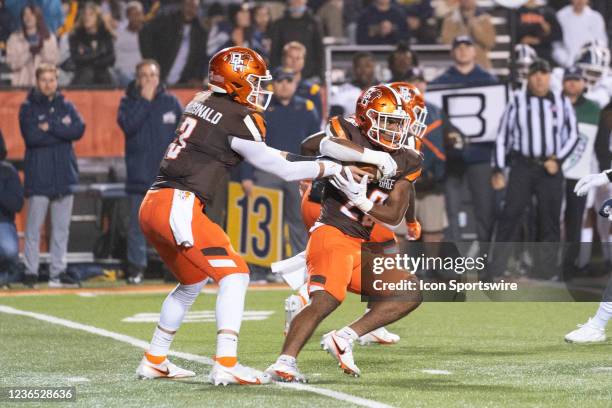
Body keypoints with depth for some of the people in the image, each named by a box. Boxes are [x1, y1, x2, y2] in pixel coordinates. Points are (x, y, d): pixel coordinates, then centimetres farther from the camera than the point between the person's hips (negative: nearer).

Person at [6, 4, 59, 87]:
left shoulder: (49, 38, 9)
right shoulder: (14, 38, 5)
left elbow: (54, 60, 0)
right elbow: (12, 63, -4)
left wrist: (42, 49, -14)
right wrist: (29, 52, -14)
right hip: (21, 84, -1)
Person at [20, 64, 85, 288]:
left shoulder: (66, 106, 11)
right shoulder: (28, 107, 1)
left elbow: (79, 130, -6)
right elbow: (31, 136, -14)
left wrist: (50, 127, -12)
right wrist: (62, 129, -9)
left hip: (64, 175, 4)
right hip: (38, 176, -4)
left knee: (61, 227, 6)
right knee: (34, 227, -4)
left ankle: (58, 272, 11)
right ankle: (31, 271, 0)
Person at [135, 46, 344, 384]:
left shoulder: (201, 104, 17)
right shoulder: (238, 118, -7)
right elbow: (280, 169, 0)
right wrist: (333, 167, 10)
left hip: (153, 204, 9)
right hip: (179, 205, -9)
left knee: (192, 281, 25)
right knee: (234, 275, -7)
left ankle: (153, 361, 30)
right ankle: (226, 365, -18)